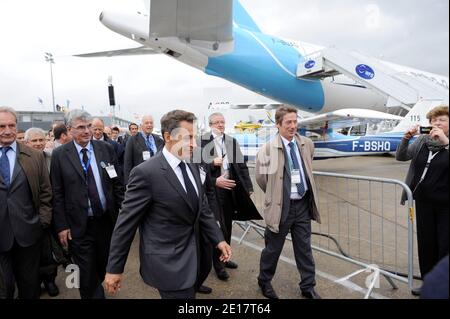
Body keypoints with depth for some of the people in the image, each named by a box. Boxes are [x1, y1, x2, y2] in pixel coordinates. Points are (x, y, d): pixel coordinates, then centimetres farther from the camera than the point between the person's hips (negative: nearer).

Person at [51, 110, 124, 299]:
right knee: (86, 276, 9)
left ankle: (95, 288, 48)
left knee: (105, 267, 21)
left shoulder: (106, 149, -1)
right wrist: (61, 226, -6)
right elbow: (57, 194, -4)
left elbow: (117, 184, 2)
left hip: (107, 221, 3)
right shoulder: (59, 155, -5)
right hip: (78, 226, -2)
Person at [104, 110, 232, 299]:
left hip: (190, 255, 8)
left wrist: (218, 239, 5)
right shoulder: (146, 173, -20)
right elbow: (126, 223, -16)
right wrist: (114, 268, -10)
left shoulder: (193, 167, 4)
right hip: (168, 262, -7)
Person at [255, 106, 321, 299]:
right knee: (273, 248, 12)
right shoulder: (268, 149, -14)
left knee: (304, 247, 15)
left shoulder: (307, 145, 1)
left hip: (303, 204, 4)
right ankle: (264, 281, 35)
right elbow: (261, 178, -3)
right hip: (281, 206, -4)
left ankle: (308, 287, 33)